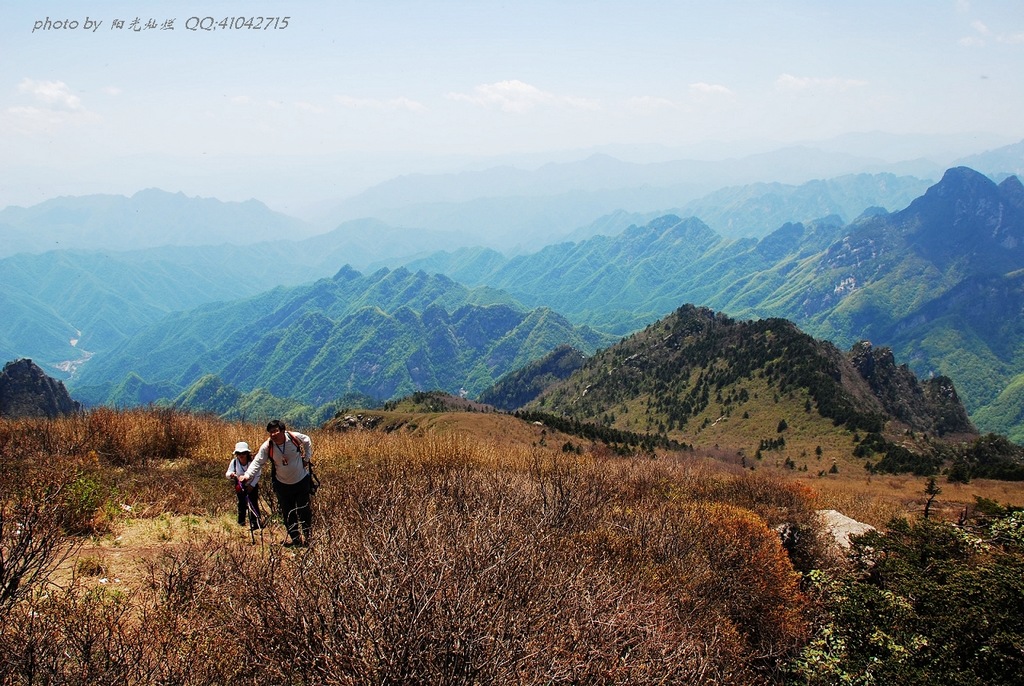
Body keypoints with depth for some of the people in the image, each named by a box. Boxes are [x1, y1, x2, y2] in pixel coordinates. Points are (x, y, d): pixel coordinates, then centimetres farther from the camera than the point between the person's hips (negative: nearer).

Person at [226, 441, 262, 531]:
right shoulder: (234, 462, -16)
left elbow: (257, 475, -11)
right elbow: (228, 473, -17)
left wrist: (252, 485, -16)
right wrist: (231, 474, -41)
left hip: (252, 485, -2)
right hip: (240, 486, 2)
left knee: (253, 503, -7)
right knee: (242, 503, 7)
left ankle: (256, 523, -3)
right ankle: (241, 521, 27)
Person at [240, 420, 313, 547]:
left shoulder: (294, 437, -20)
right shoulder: (267, 447, -20)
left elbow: (307, 441, 2)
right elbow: (257, 462, -22)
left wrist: (307, 458, 0)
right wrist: (247, 475, -38)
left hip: (301, 481, -1)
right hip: (282, 484, 1)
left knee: (304, 511, 9)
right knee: (287, 513, 9)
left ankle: (307, 537, 26)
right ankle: (295, 538, 26)